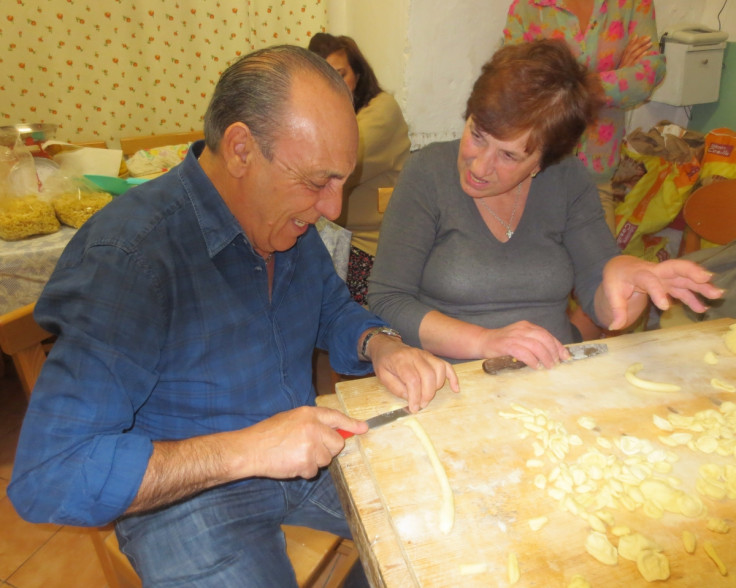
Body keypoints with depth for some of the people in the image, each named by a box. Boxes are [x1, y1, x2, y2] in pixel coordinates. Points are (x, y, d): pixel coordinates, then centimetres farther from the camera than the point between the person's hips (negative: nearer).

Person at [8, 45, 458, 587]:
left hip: (302, 452, 6)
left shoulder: (288, 216, -3)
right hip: (184, 493, -5)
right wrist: (246, 451, -32)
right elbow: (45, 478, -26)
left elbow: (336, 313, 12)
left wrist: (382, 347, -11)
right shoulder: (129, 257, -27)